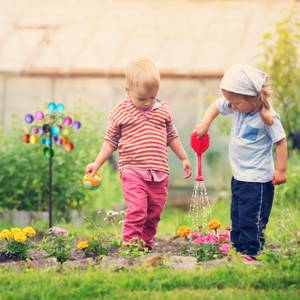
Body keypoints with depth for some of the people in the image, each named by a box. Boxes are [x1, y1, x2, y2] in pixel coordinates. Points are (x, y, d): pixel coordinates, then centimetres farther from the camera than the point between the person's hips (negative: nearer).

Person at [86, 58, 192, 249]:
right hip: (133, 171, -4)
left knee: (154, 213, 11)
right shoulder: (121, 112, -2)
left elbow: (172, 136, 20)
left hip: (159, 173, 4)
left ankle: (146, 245, 25)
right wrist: (97, 164, 3)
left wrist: (184, 159, 22)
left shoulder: (163, 111, 6)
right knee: (136, 210, -18)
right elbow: (111, 141, 7)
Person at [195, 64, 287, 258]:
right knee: (237, 217, 17)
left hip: (257, 179, -8)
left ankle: (251, 253, 2)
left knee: (251, 220, -5)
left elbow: (281, 141, -16)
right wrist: (205, 124, -1)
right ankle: (237, 250, 26)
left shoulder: (268, 117, -22)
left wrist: (280, 170, -16)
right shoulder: (239, 106, -3)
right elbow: (217, 106, 13)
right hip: (239, 175, 8)